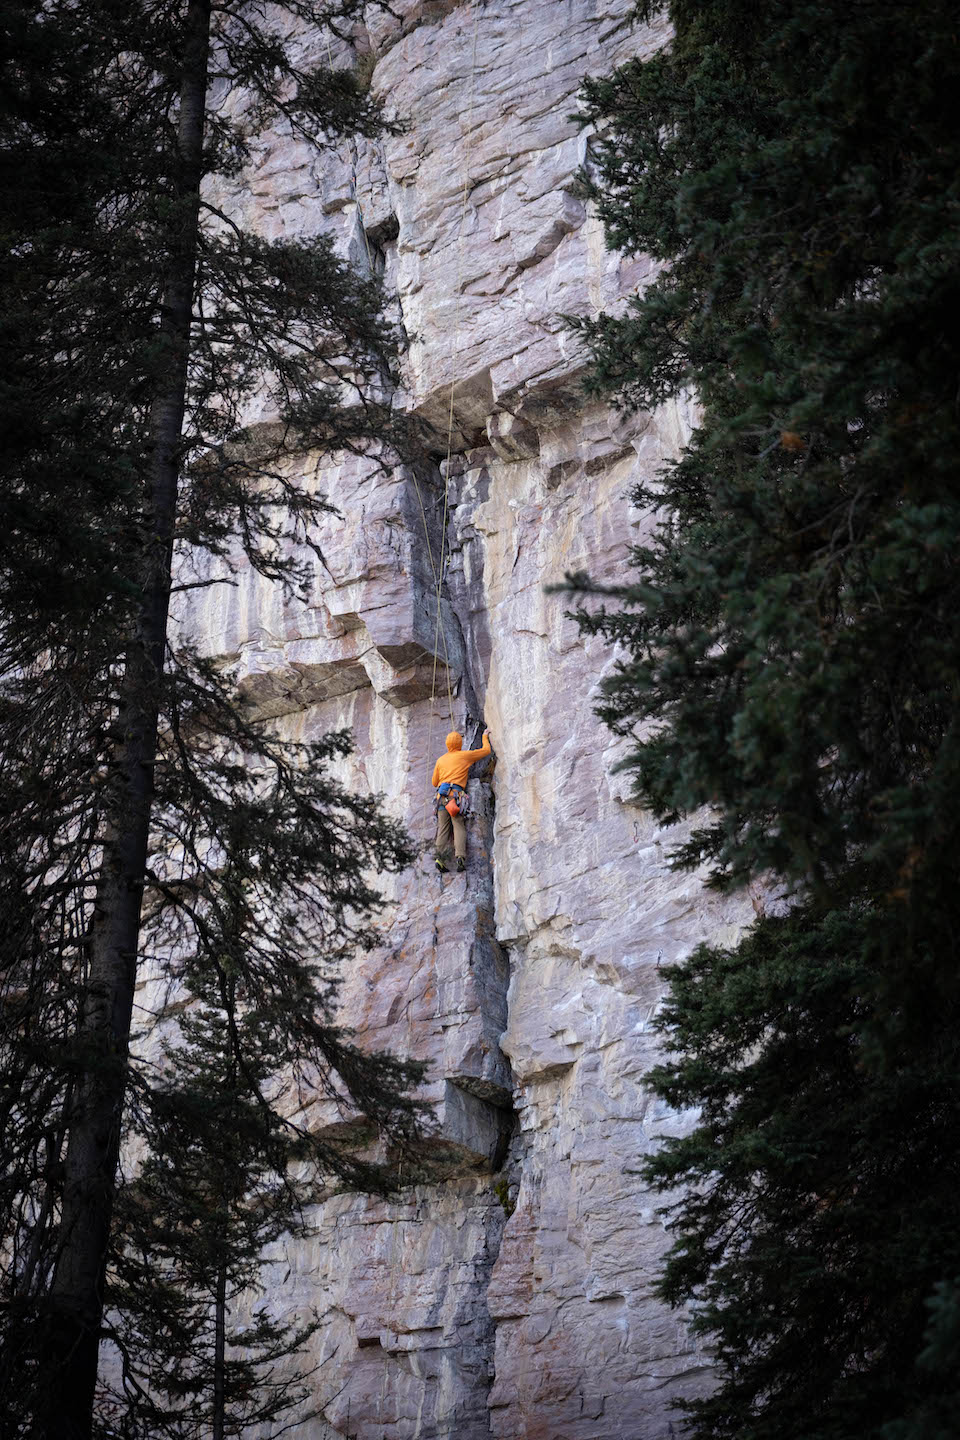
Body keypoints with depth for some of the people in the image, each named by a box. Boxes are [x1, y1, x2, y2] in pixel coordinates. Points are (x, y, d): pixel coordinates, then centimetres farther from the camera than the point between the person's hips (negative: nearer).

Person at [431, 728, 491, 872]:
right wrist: (485, 737, 37)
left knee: (443, 828, 2)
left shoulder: (441, 760, 20)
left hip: (442, 796, 3)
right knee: (459, 827, -8)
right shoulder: (465, 755, 9)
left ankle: (440, 858, -12)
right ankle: (460, 856, -25)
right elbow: (486, 751, 20)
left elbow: (434, 783, 24)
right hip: (456, 795, -3)